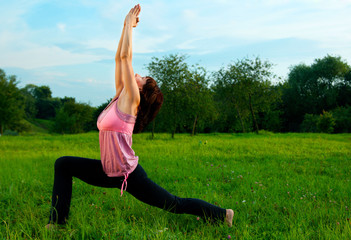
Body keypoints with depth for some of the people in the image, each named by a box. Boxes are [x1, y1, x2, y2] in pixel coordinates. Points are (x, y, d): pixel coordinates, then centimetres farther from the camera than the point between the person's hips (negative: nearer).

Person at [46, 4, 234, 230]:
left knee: (177, 205, 2)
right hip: (108, 171, 8)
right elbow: (120, 58, 8)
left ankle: (223, 214, 21)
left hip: (129, 176, -8)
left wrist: (130, 25, -8)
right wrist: (126, 26, 9)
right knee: (63, 164, 6)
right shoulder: (119, 97, 6)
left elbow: (126, 56, -17)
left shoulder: (131, 100, -14)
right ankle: (57, 222, 11)